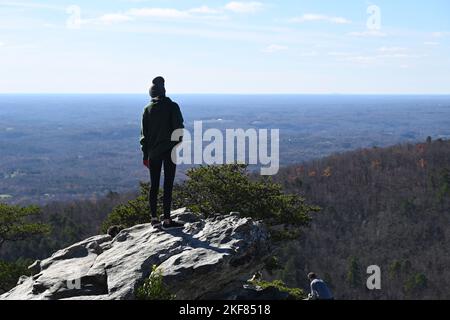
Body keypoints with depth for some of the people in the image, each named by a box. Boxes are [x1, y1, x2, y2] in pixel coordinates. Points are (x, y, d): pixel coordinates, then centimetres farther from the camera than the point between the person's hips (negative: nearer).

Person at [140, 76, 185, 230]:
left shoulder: (148, 109, 4)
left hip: (153, 152, 3)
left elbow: (144, 134, 6)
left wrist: (145, 155, 11)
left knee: (154, 185, 11)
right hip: (169, 150, -3)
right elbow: (179, 129, -8)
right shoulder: (172, 107, -6)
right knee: (168, 185, -3)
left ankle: (154, 219, 13)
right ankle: (167, 220, -5)